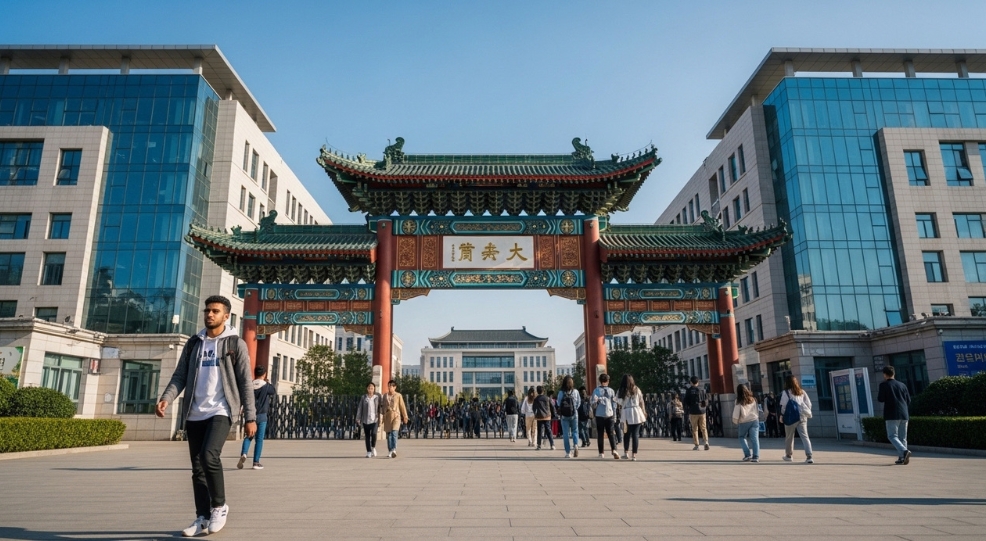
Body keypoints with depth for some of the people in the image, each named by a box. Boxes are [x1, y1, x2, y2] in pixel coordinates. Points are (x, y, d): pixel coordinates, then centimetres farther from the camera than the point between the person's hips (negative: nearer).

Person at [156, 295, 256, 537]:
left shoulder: (235, 343, -1)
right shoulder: (193, 343, 12)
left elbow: (245, 383, -3)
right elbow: (180, 376, 9)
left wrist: (250, 417, -7)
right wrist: (166, 398, -12)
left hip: (221, 411, -5)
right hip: (194, 414, 5)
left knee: (209, 456, -22)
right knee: (197, 467, 7)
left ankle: (220, 507, -2)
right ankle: (203, 518, 18)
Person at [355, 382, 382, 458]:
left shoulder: (377, 397, 4)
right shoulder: (364, 397, 5)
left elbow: (380, 407, 6)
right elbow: (360, 408, 5)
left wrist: (383, 413, -11)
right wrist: (358, 418, 1)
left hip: (374, 419, -1)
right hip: (365, 420, 1)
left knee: (374, 434, -16)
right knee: (367, 436, 4)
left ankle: (373, 447, 10)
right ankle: (369, 452, 13)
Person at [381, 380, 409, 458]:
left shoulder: (398, 395, 3)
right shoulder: (385, 396, 12)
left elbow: (402, 406, 4)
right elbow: (383, 406, 16)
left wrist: (405, 417, 4)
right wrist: (383, 416, 13)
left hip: (396, 416, -4)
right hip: (387, 417, 4)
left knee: (394, 433, -17)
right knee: (388, 434, 6)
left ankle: (394, 450, -28)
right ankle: (390, 451, 15)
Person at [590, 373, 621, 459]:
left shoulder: (596, 390, -4)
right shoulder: (611, 391, 2)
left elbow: (594, 401, -10)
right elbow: (614, 403, 4)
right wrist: (614, 413, 13)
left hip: (599, 415, -1)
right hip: (609, 414, 1)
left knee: (600, 434, 7)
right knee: (611, 433, 5)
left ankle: (601, 453, 8)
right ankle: (614, 450, -13)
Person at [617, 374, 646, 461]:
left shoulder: (620, 391, 0)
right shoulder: (636, 389, 3)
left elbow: (619, 404, -4)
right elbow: (641, 402, 4)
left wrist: (619, 414, 0)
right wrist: (644, 413, 12)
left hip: (626, 414, 1)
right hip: (636, 413, 0)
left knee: (627, 434, 16)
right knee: (635, 434, 2)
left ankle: (626, 452, 12)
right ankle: (634, 454, 0)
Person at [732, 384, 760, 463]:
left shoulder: (739, 402, -8)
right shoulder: (752, 399, 4)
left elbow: (736, 414, -8)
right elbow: (757, 411, 11)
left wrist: (735, 422, 6)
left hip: (744, 422, -3)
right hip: (754, 420, 3)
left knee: (742, 437, 13)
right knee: (755, 439, 2)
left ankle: (747, 454, 0)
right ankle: (756, 456, -6)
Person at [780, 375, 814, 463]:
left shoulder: (786, 392, -3)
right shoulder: (802, 391, 11)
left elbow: (784, 405, -8)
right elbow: (809, 404, 9)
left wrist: (782, 415, 3)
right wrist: (807, 413, 16)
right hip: (802, 417, 4)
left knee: (789, 437, 13)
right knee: (805, 436, -3)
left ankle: (788, 455, 26)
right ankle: (809, 457, -18)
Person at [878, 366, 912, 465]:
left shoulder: (884, 385, -4)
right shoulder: (902, 385, 11)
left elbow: (880, 399, -9)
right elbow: (908, 400, 12)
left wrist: (879, 393, 9)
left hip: (892, 415, -5)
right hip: (904, 415, 6)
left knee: (892, 436, -3)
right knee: (902, 437, 11)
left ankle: (904, 451, -24)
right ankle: (902, 457, 9)